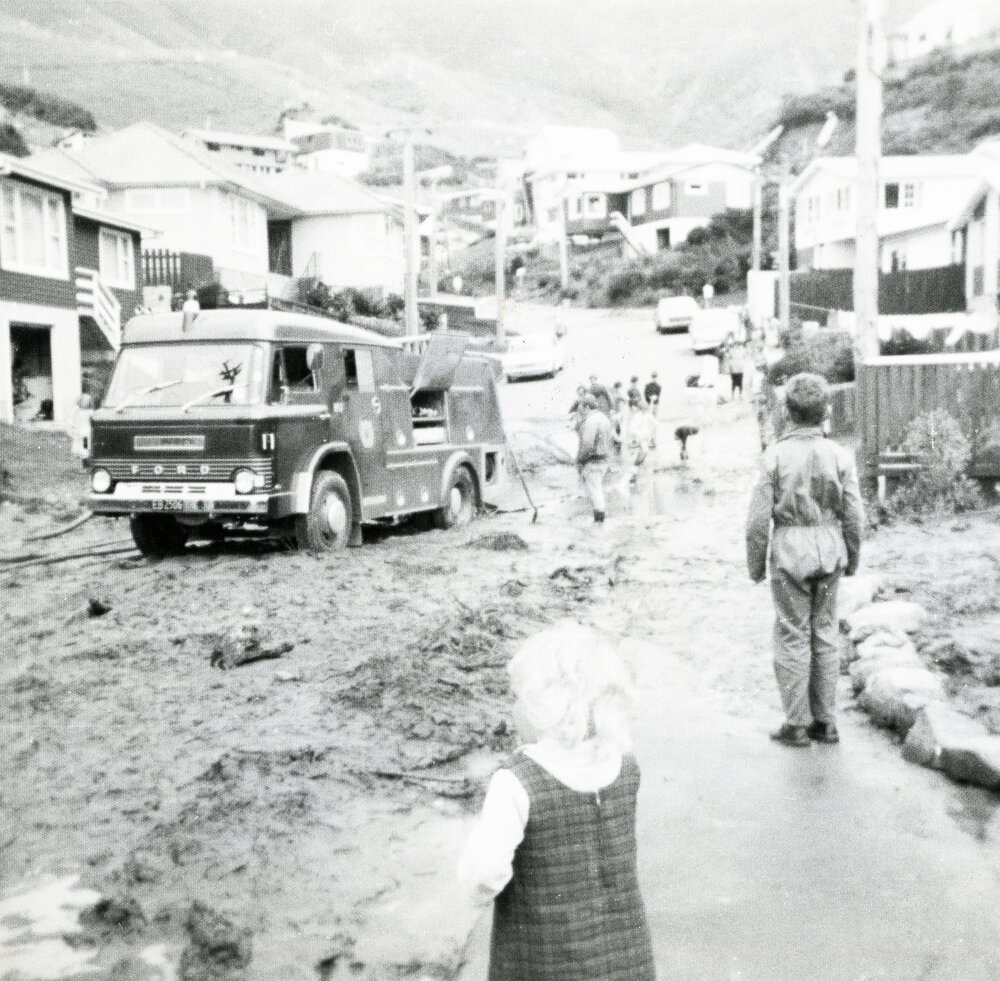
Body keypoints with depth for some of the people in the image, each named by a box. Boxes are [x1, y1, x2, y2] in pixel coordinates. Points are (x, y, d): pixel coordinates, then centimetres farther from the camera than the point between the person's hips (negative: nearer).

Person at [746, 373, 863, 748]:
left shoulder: (775, 455, -12)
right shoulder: (839, 456, -5)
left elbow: (759, 517, -10)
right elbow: (853, 514, -1)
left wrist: (754, 563, 2)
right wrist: (852, 557, 13)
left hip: (789, 549, -3)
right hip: (829, 548, 3)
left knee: (792, 635, 6)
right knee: (825, 633, 13)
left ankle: (796, 724, 11)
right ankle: (825, 721, 21)